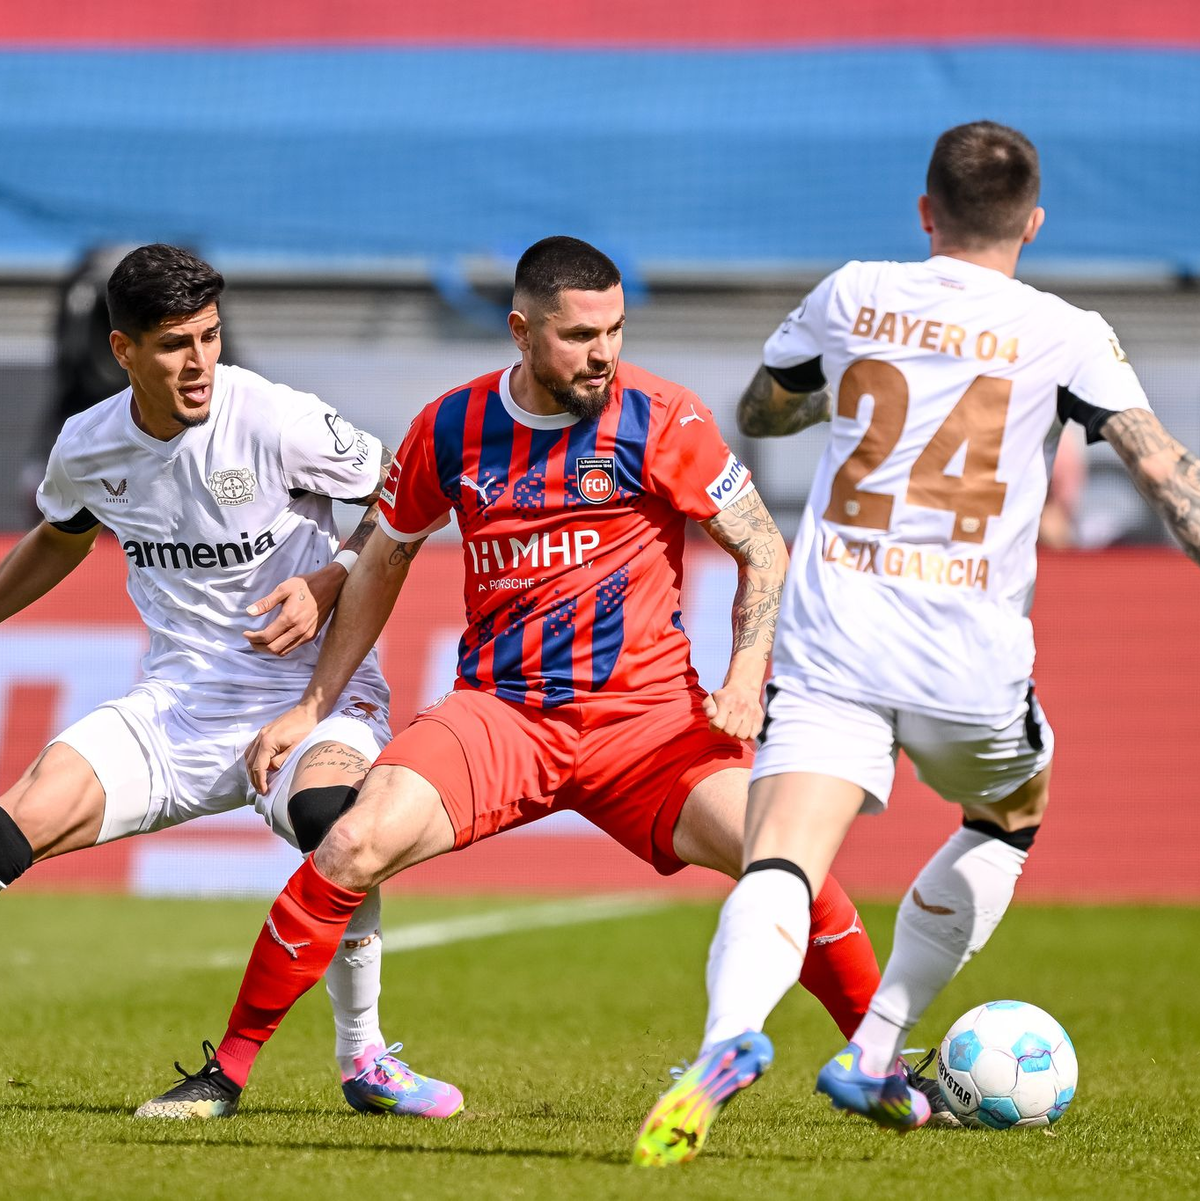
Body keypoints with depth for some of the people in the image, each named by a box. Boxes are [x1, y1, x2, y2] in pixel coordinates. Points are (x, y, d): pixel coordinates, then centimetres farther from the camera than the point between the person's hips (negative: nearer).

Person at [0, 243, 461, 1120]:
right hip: (178, 704, 4)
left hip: (314, 686, -4)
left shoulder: (278, 422, -14)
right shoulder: (87, 448, 1)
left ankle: (363, 1057, -20)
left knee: (329, 815, -38)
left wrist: (327, 584, -16)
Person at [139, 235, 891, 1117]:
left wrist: (745, 681, -14)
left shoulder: (661, 419, -6)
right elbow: (385, 559, 18)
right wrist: (313, 708, 16)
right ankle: (229, 1067, -7)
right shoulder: (453, 428, 2)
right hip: (497, 712, 1)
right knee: (355, 845, -22)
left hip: (645, 709, -1)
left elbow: (764, 551, 1)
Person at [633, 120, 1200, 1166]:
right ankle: (873, 1056, 25)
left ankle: (730, 1034, -46)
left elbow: (757, 416, 27)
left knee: (781, 869, -13)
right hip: (972, 665, 0)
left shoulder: (853, 298, 11)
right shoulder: (1066, 336, 4)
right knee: (1010, 821, 29)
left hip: (831, 647, 0)